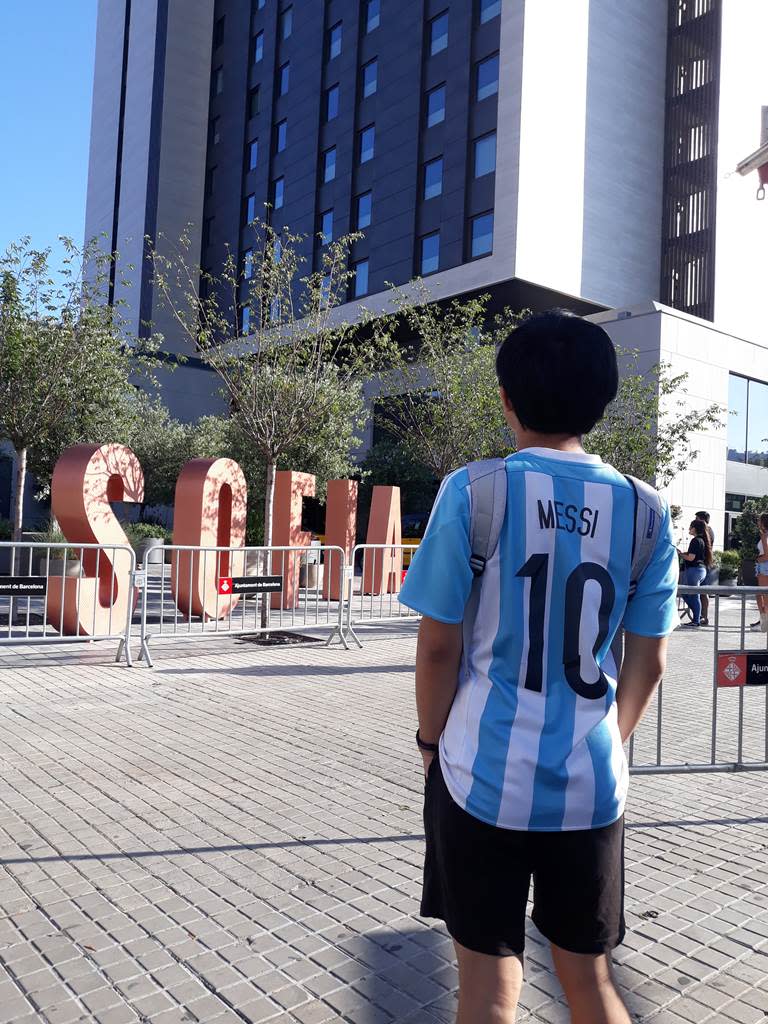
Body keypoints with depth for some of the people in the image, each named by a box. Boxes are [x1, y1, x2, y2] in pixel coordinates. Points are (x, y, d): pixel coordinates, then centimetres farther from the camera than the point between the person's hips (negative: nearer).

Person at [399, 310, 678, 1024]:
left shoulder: (474, 491, -12)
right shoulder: (644, 511, -2)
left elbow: (439, 644, -9)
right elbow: (647, 661, 4)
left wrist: (431, 740, 7)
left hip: (485, 776, -3)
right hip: (592, 784, 3)